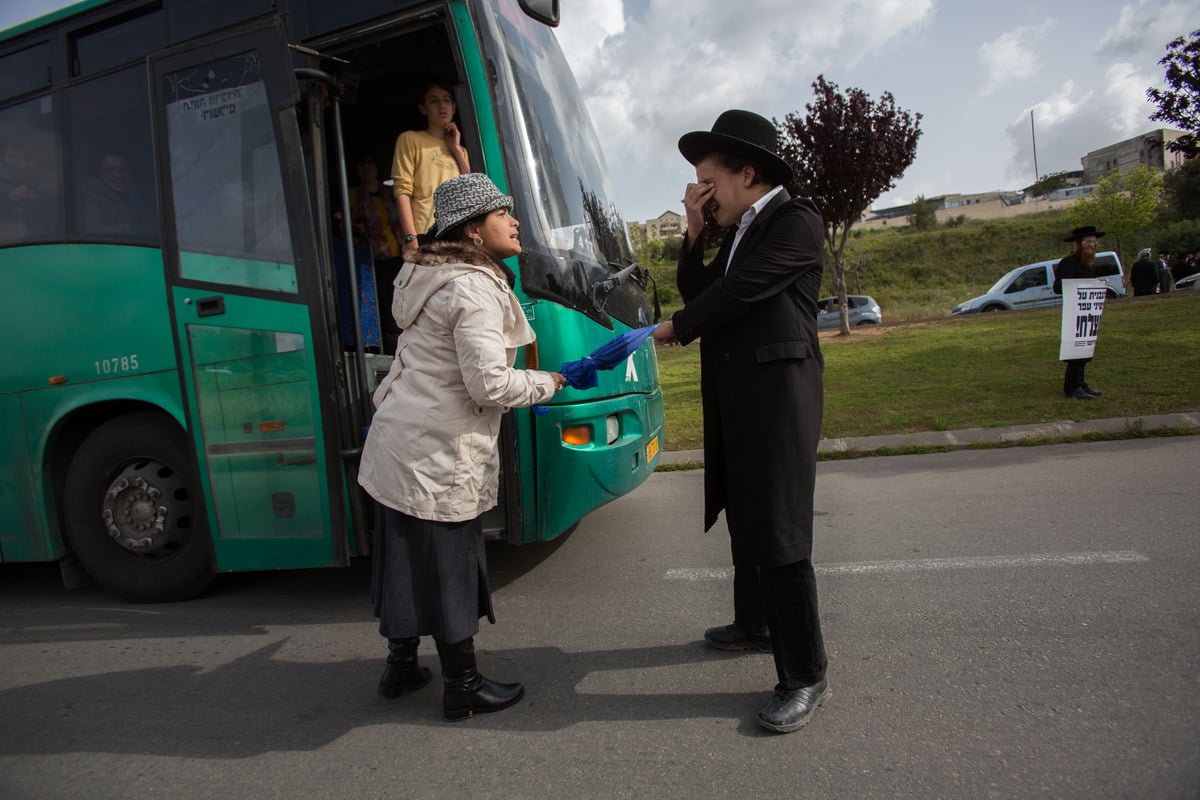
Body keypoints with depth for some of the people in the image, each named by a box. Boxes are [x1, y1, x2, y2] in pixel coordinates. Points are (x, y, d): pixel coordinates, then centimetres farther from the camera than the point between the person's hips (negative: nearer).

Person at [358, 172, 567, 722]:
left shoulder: (430, 275, 13)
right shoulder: (474, 289, -18)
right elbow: (490, 384, -23)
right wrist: (547, 384, -7)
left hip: (401, 440, 10)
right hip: (440, 455, -10)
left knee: (408, 558, 20)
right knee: (450, 565, 4)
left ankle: (400, 666, 37)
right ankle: (462, 689, 21)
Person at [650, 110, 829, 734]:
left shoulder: (797, 222, -8)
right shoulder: (741, 231, 19)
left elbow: (738, 291, -15)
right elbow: (697, 290, 15)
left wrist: (673, 329, -2)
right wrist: (695, 230, 4)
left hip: (778, 395, -9)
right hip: (734, 397, 9)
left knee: (779, 531, -7)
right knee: (744, 519, 19)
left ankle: (805, 676, 5)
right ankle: (755, 625, 39)